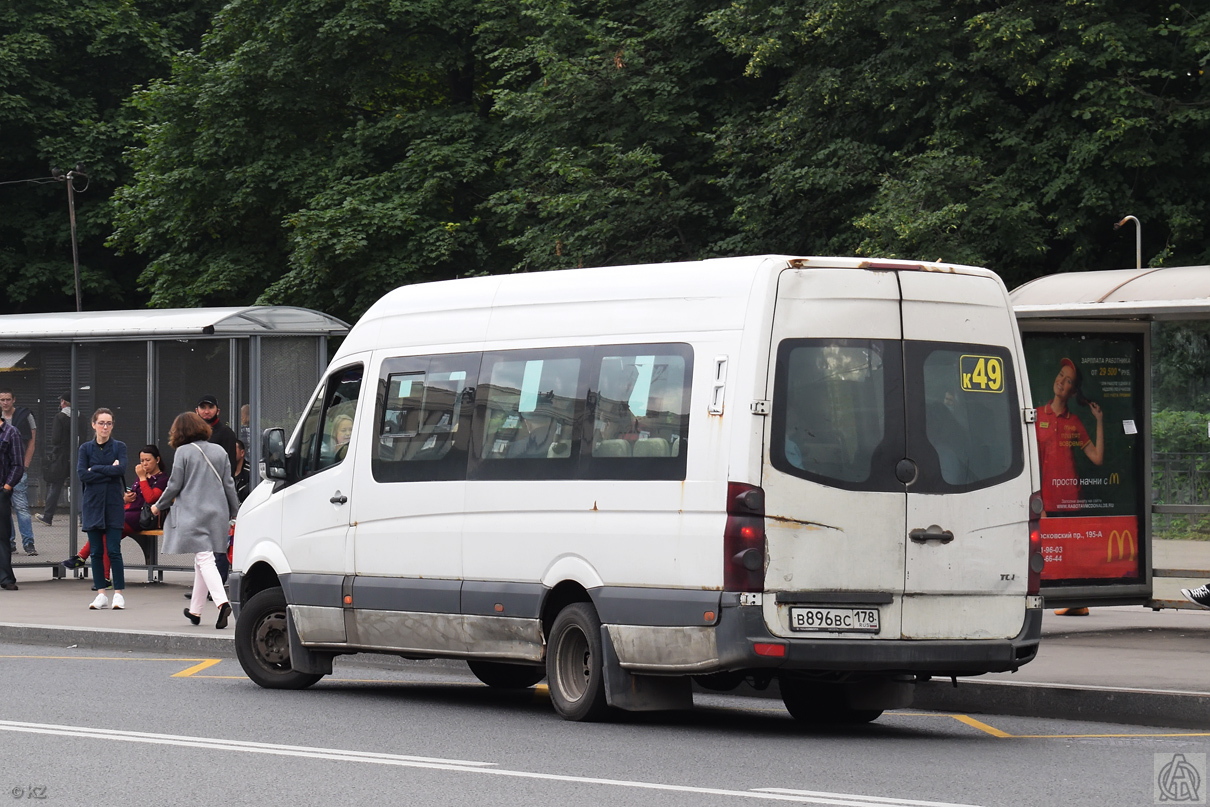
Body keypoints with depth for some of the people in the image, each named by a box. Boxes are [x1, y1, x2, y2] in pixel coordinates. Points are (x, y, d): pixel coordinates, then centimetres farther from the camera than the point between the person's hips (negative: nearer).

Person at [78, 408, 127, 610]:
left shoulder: (119, 447, 4)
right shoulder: (86, 448, 6)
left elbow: (121, 469, -13)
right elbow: (82, 474, -7)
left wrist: (95, 469, -10)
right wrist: (109, 471, -10)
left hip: (113, 504, -2)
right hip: (92, 504, 2)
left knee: (114, 551, -6)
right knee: (96, 551, 3)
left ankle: (119, 593, 0)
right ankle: (101, 594, 9)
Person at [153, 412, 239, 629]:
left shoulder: (184, 452, -7)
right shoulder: (219, 451, 8)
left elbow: (174, 485, -5)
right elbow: (229, 485, 10)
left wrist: (159, 506, 11)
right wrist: (235, 512, 19)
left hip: (192, 513, -5)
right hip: (217, 512, 6)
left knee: (204, 559, -10)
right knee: (202, 561, 15)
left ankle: (222, 602, -29)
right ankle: (195, 610, 23)